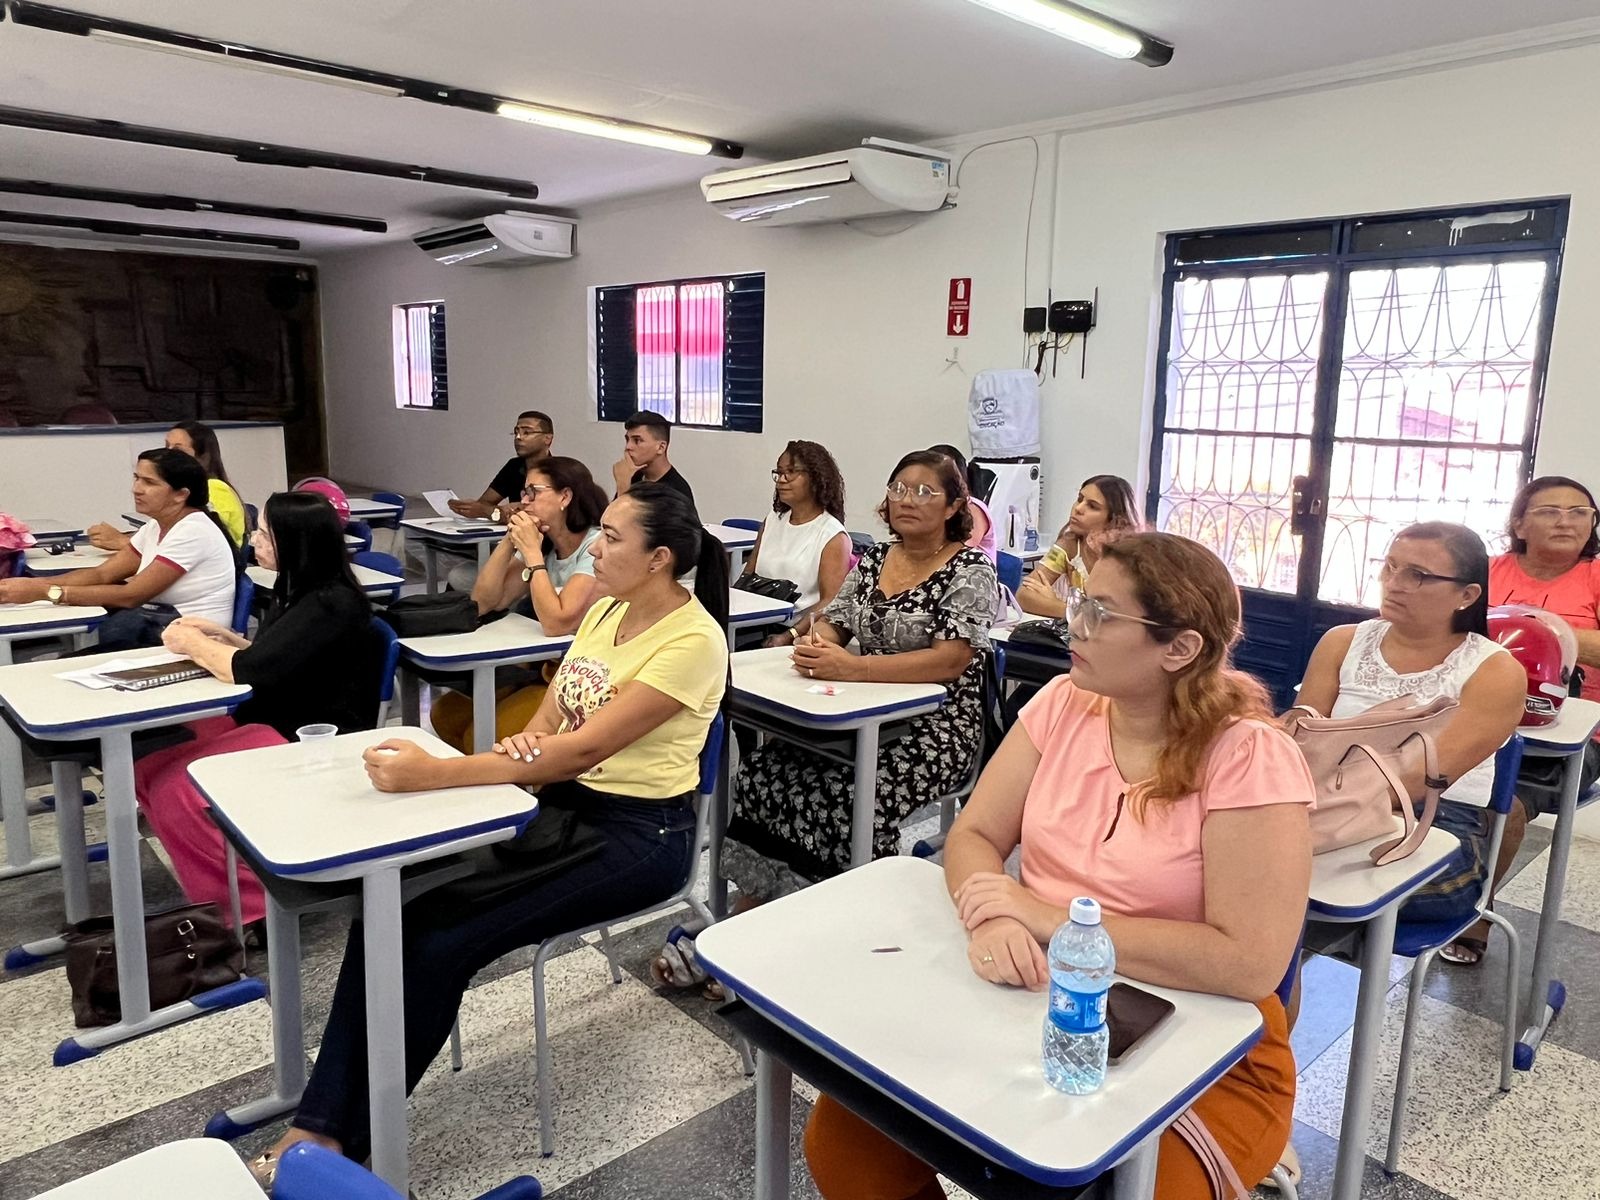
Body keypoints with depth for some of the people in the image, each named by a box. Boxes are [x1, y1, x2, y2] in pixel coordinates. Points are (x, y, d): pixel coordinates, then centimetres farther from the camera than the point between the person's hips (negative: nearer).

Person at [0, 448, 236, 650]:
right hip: (159, 625, 8)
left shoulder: (194, 532, -17)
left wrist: (45, 592, -20)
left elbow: (130, 596, -20)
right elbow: (101, 574, 5)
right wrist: (33, 584, -9)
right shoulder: (155, 527, 11)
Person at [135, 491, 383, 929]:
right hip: (271, 722, 10)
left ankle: (252, 907, -3)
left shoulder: (330, 605, -22)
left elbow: (249, 671, -25)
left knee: (178, 793, -19)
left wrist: (192, 644, -7)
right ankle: (219, 883, 10)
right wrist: (221, 636, 8)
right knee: (148, 770, -1)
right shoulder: (299, 589, 8)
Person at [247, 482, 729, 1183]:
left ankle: (342, 1141, 0)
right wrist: (522, 748, -16)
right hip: (566, 803, 7)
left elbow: (586, 747, -26)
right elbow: (550, 718, 9)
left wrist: (435, 773, -29)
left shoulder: (693, 640, -18)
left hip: (640, 835, -7)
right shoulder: (607, 609, 7)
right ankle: (318, 1123, -6)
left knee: (443, 944, -19)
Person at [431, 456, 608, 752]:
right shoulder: (543, 544, 7)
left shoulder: (597, 547, -19)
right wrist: (509, 542, -9)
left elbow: (556, 624, -28)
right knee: (446, 714, 1)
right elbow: (482, 604, 1)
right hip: (542, 667, 8)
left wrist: (532, 553, -21)